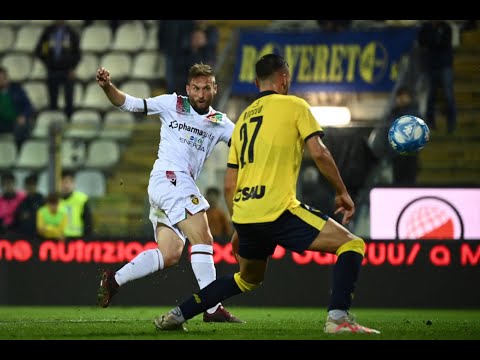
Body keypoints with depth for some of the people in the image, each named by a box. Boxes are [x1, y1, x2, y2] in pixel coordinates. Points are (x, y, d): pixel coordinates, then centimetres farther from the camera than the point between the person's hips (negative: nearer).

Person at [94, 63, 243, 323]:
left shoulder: (219, 123, 17)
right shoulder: (172, 104, 5)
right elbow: (127, 104, 5)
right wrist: (107, 87, -12)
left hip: (182, 186, 7)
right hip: (169, 177, -7)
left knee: (169, 255, 0)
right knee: (203, 239, -16)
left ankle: (114, 280, 9)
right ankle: (213, 308, -19)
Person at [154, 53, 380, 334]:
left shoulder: (243, 119, 22)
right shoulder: (294, 106, 5)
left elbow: (229, 185, 21)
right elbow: (319, 153, -7)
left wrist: (240, 229, 30)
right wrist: (342, 192, 5)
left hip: (244, 215, 7)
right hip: (279, 211, -7)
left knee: (248, 279, 30)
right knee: (352, 245, -3)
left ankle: (177, 315, 28)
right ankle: (338, 317, -20)